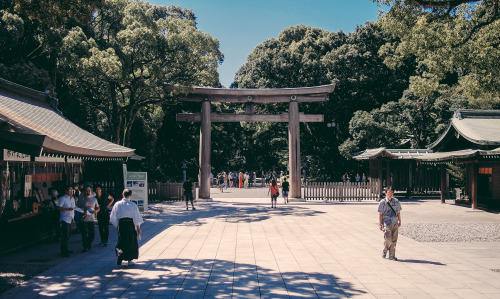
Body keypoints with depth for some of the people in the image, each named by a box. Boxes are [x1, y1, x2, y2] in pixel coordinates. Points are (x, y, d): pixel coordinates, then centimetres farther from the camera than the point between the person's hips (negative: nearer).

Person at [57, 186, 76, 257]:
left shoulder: (72, 198, 16)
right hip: (64, 220, -8)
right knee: (65, 236, -9)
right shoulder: (62, 198, -9)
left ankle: (66, 250, 23)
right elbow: (59, 208, -18)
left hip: (70, 220, 8)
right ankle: (63, 252, -7)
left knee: (68, 235, 14)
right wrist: (68, 209, -28)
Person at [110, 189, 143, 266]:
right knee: (131, 242, 10)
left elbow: (113, 217, 6)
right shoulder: (133, 205, -7)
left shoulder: (117, 204, 1)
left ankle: (120, 257, -2)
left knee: (121, 242, 14)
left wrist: (117, 226, 18)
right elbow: (137, 218, -3)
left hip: (120, 224, 2)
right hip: (130, 224, -2)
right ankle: (129, 260, 14)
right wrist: (138, 228, 4)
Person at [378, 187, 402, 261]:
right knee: (388, 238, -14)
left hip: (395, 223, 4)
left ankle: (392, 255, 12)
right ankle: (384, 251, 13)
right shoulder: (383, 202, -1)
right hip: (386, 222, -4)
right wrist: (380, 224, -4)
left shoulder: (396, 201, 10)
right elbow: (380, 214, -1)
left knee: (394, 240, 3)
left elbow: (398, 212, 20)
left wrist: (399, 221, 20)